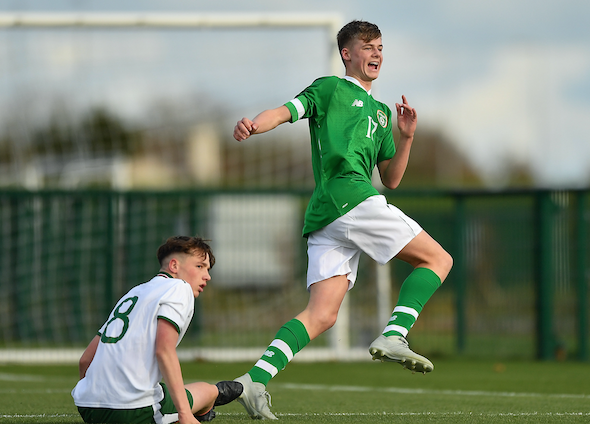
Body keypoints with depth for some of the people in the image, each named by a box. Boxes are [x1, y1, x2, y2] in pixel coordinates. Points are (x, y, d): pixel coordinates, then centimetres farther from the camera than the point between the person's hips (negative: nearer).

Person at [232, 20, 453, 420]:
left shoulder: (381, 112, 33)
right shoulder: (330, 88, 12)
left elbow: (391, 179, 29)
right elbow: (286, 110, -4)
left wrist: (406, 138, 13)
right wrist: (254, 124, -25)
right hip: (348, 195, -8)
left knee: (322, 314, -6)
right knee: (438, 258, -6)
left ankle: (257, 379, -16)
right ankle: (393, 336, -18)